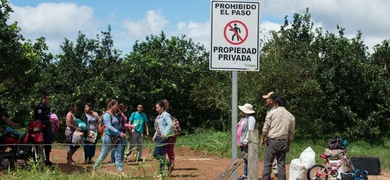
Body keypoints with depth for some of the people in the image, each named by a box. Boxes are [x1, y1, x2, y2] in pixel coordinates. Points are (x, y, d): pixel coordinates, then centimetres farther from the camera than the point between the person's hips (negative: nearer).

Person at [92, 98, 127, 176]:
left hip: (115, 137, 7)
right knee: (103, 155, 2)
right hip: (108, 137, -7)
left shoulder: (115, 114, 12)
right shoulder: (107, 115, -13)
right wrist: (119, 133, -28)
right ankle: (94, 169, 18)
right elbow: (109, 126, -23)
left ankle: (121, 172, -2)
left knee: (118, 155, 1)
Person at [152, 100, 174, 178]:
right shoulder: (159, 116, 17)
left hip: (164, 138, -10)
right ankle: (168, 165, 22)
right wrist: (155, 136, 18)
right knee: (155, 154, 11)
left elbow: (170, 125, -24)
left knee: (161, 155, -7)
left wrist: (165, 134, -26)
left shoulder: (166, 115, -12)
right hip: (159, 137, 10)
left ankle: (161, 172, 4)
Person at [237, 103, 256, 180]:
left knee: (248, 159, -7)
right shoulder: (243, 118, 18)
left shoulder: (251, 118, -12)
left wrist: (246, 141, -24)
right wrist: (239, 141, 17)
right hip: (241, 142, 10)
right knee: (245, 159, 14)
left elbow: (250, 130, -20)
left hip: (246, 143, -10)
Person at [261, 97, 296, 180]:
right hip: (283, 142, 3)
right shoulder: (291, 116, 9)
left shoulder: (272, 113, -2)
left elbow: (265, 128, -4)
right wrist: (289, 145, 19)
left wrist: (262, 139, 6)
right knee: (281, 164, 8)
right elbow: (291, 133, 11)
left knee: (267, 164, 0)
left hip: (272, 141, -3)